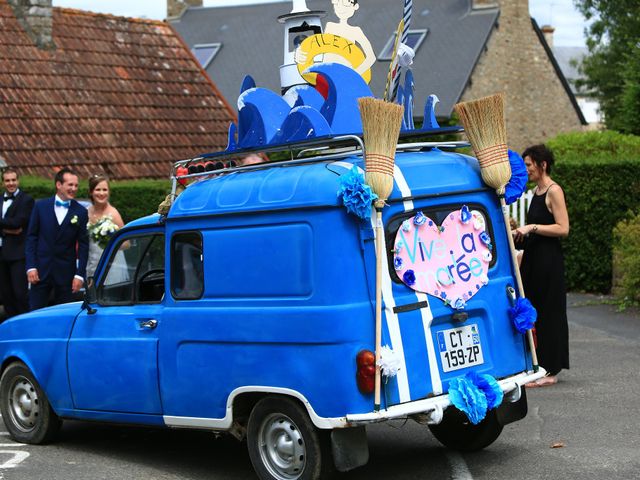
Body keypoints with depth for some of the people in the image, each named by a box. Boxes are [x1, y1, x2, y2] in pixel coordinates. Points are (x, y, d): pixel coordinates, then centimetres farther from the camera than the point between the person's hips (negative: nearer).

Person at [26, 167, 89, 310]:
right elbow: (31, 237, 4)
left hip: (66, 273, 0)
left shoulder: (81, 212, 1)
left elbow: (83, 245, 0)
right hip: (41, 270, 0)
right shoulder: (41, 206, 3)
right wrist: (31, 267, -4)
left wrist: (80, 275, -6)